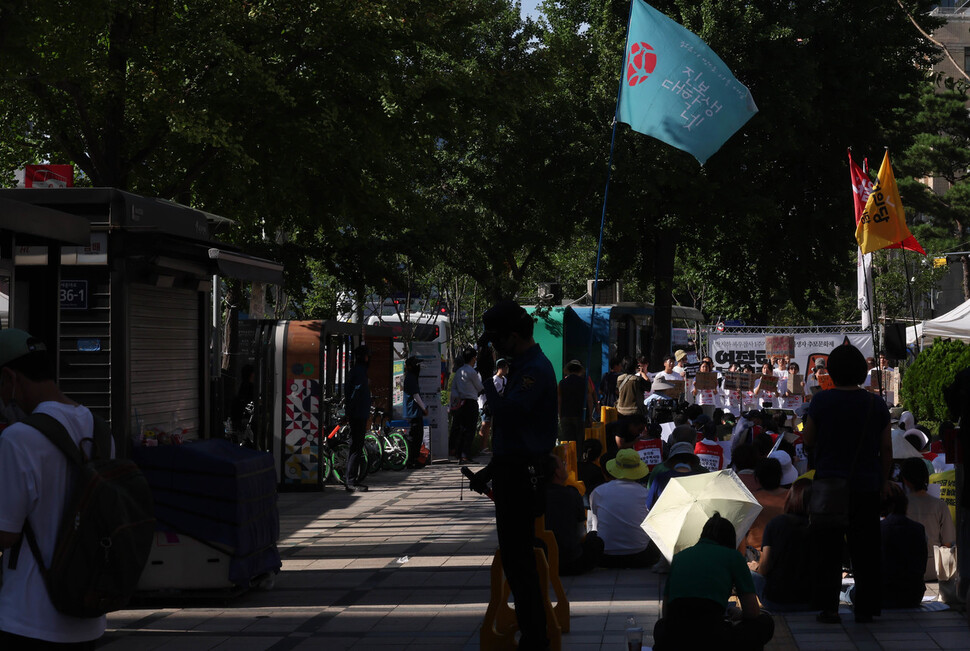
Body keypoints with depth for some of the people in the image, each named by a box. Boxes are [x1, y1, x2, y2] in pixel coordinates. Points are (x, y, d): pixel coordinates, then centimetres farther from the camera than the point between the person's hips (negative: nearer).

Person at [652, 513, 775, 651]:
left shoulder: (679, 557, 24)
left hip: (672, 639, 4)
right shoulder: (733, 556, 13)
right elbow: (752, 612, 12)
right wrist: (736, 615, 37)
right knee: (765, 622, 21)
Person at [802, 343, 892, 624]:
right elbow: (886, 448, 6)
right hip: (867, 486, 2)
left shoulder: (822, 401, -8)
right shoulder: (876, 404, 0)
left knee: (827, 549, 4)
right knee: (865, 549, 8)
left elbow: (807, 440, 0)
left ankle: (828, 606, 2)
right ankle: (865, 608, 9)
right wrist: (884, 479, 17)